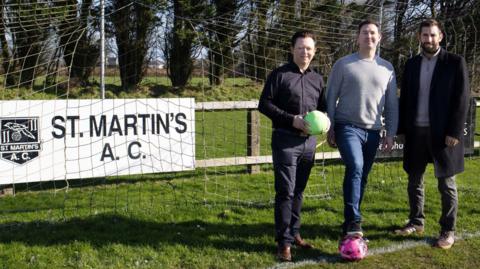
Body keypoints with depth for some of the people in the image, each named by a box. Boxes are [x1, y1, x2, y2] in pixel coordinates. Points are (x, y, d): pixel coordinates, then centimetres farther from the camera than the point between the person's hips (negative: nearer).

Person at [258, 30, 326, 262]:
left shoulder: (317, 79, 13)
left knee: (298, 191, 11)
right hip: (285, 140, -5)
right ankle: (284, 242, -3)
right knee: (285, 191, -7)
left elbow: (323, 108, 22)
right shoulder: (280, 75, -2)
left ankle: (293, 233, 22)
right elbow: (264, 104, -6)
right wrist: (292, 120, -15)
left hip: (309, 141, 5)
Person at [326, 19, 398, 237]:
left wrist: (391, 133, 7)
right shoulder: (343, 64, 0)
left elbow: (392, 104, 11)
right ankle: (353, 221, -22)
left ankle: (350, 222, 21)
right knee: (355, 168, -24)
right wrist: (330, 129, -2)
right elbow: (331, 98, 2)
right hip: (348, 127, -4)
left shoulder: (387, 69, 9)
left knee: (362, 177, 8)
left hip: (373, 131, 4)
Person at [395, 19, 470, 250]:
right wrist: (402, 129, 4)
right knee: (414, 181, 12)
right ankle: (416, 222, 26)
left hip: (443, 133, -4)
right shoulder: (412, 64, 9)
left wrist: (454, 132, -15)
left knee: (446, 184, 3)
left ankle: (448, 230, 12)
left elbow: (461, 99, -8)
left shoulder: (455, 62, -3)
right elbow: (405, 99, 10)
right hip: (416, 132, 4)